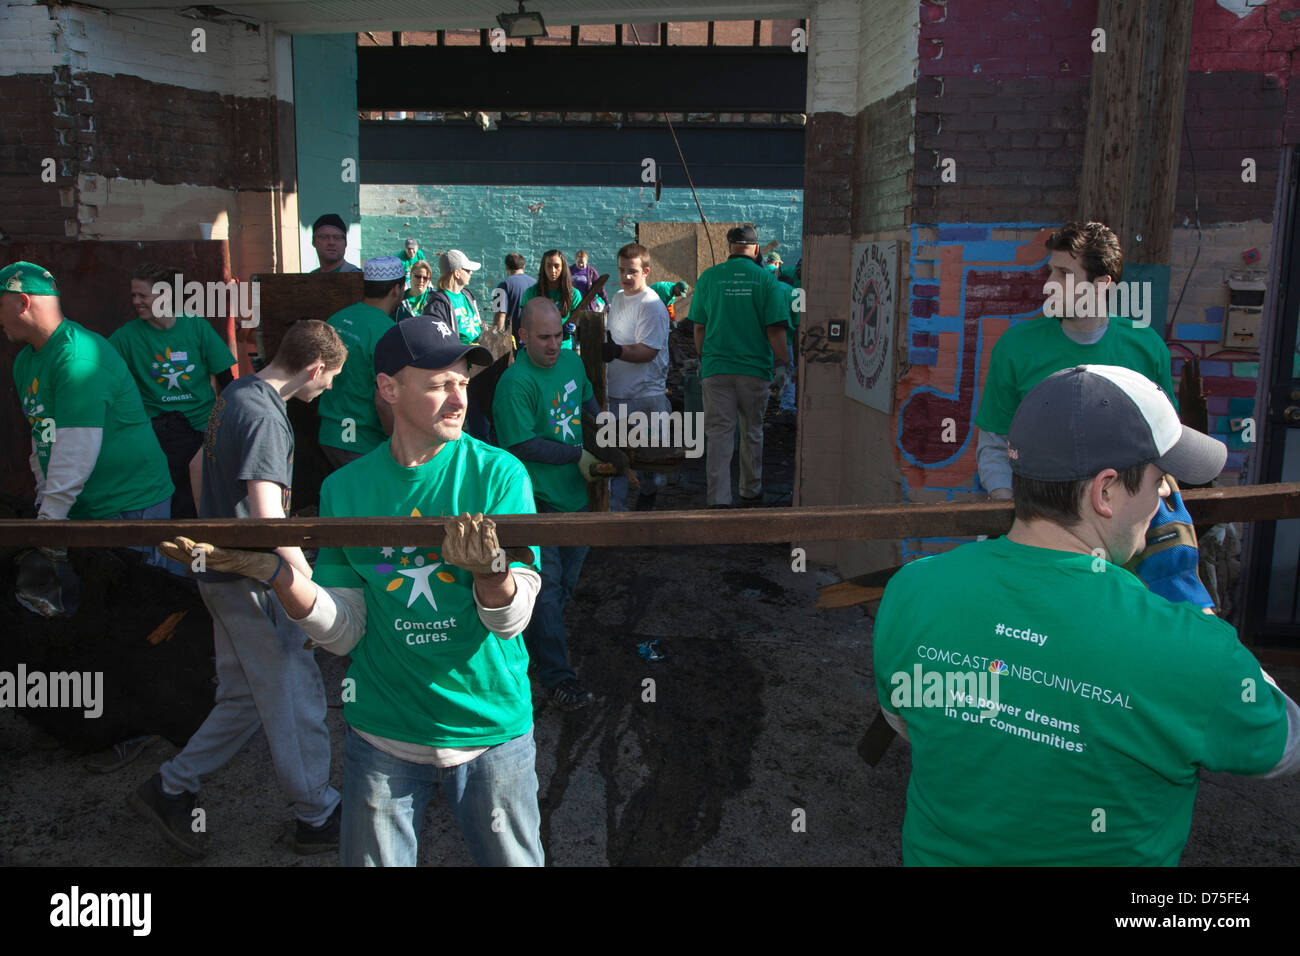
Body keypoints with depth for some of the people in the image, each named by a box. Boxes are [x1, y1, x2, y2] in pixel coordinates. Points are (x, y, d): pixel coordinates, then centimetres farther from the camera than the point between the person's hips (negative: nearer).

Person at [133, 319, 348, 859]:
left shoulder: (235, 394, 9)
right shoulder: (264, 416, -22)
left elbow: (200, 466, 23)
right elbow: (267, 517, -30)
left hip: (222, 570, 10)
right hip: (253, 578, -10)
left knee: (244, 697, 17)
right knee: (296, 697, 3)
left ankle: (171, 789, 25)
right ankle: (317, 817, 16)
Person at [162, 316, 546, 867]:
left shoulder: (498, 474, -10)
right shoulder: (346, 489, -2)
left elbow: (511, 620, -16)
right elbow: (343, 634, -4)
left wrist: (489, 569, -36)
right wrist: (280, 573, -19)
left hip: (491, 732, -1)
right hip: (383, 735, 1)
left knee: (512, 860, 15)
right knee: (373, 860, 16)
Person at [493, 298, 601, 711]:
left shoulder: (571, 360, 5)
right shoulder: (515, 383, -20)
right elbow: (522, 445, -22)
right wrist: (579, 455, -19)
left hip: (575, 490, 8)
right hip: (538, 498, -8)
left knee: (569, 574, 20)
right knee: (546, 584, -2)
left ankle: (537, 637, 44)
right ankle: (556, 675, 6)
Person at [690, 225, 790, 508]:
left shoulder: (709, 277, 1)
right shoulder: (766, 278, -3)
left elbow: (699, 326, 5)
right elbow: (775, 328, -6)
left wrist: (703, 360, 17)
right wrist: (782, 365, 1)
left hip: (716, 367, 0)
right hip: (755, 368, 0)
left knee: (719, 434, 1)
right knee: (752, 433, 15)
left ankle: (719, 500, -7)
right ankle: (751, 495, 27)